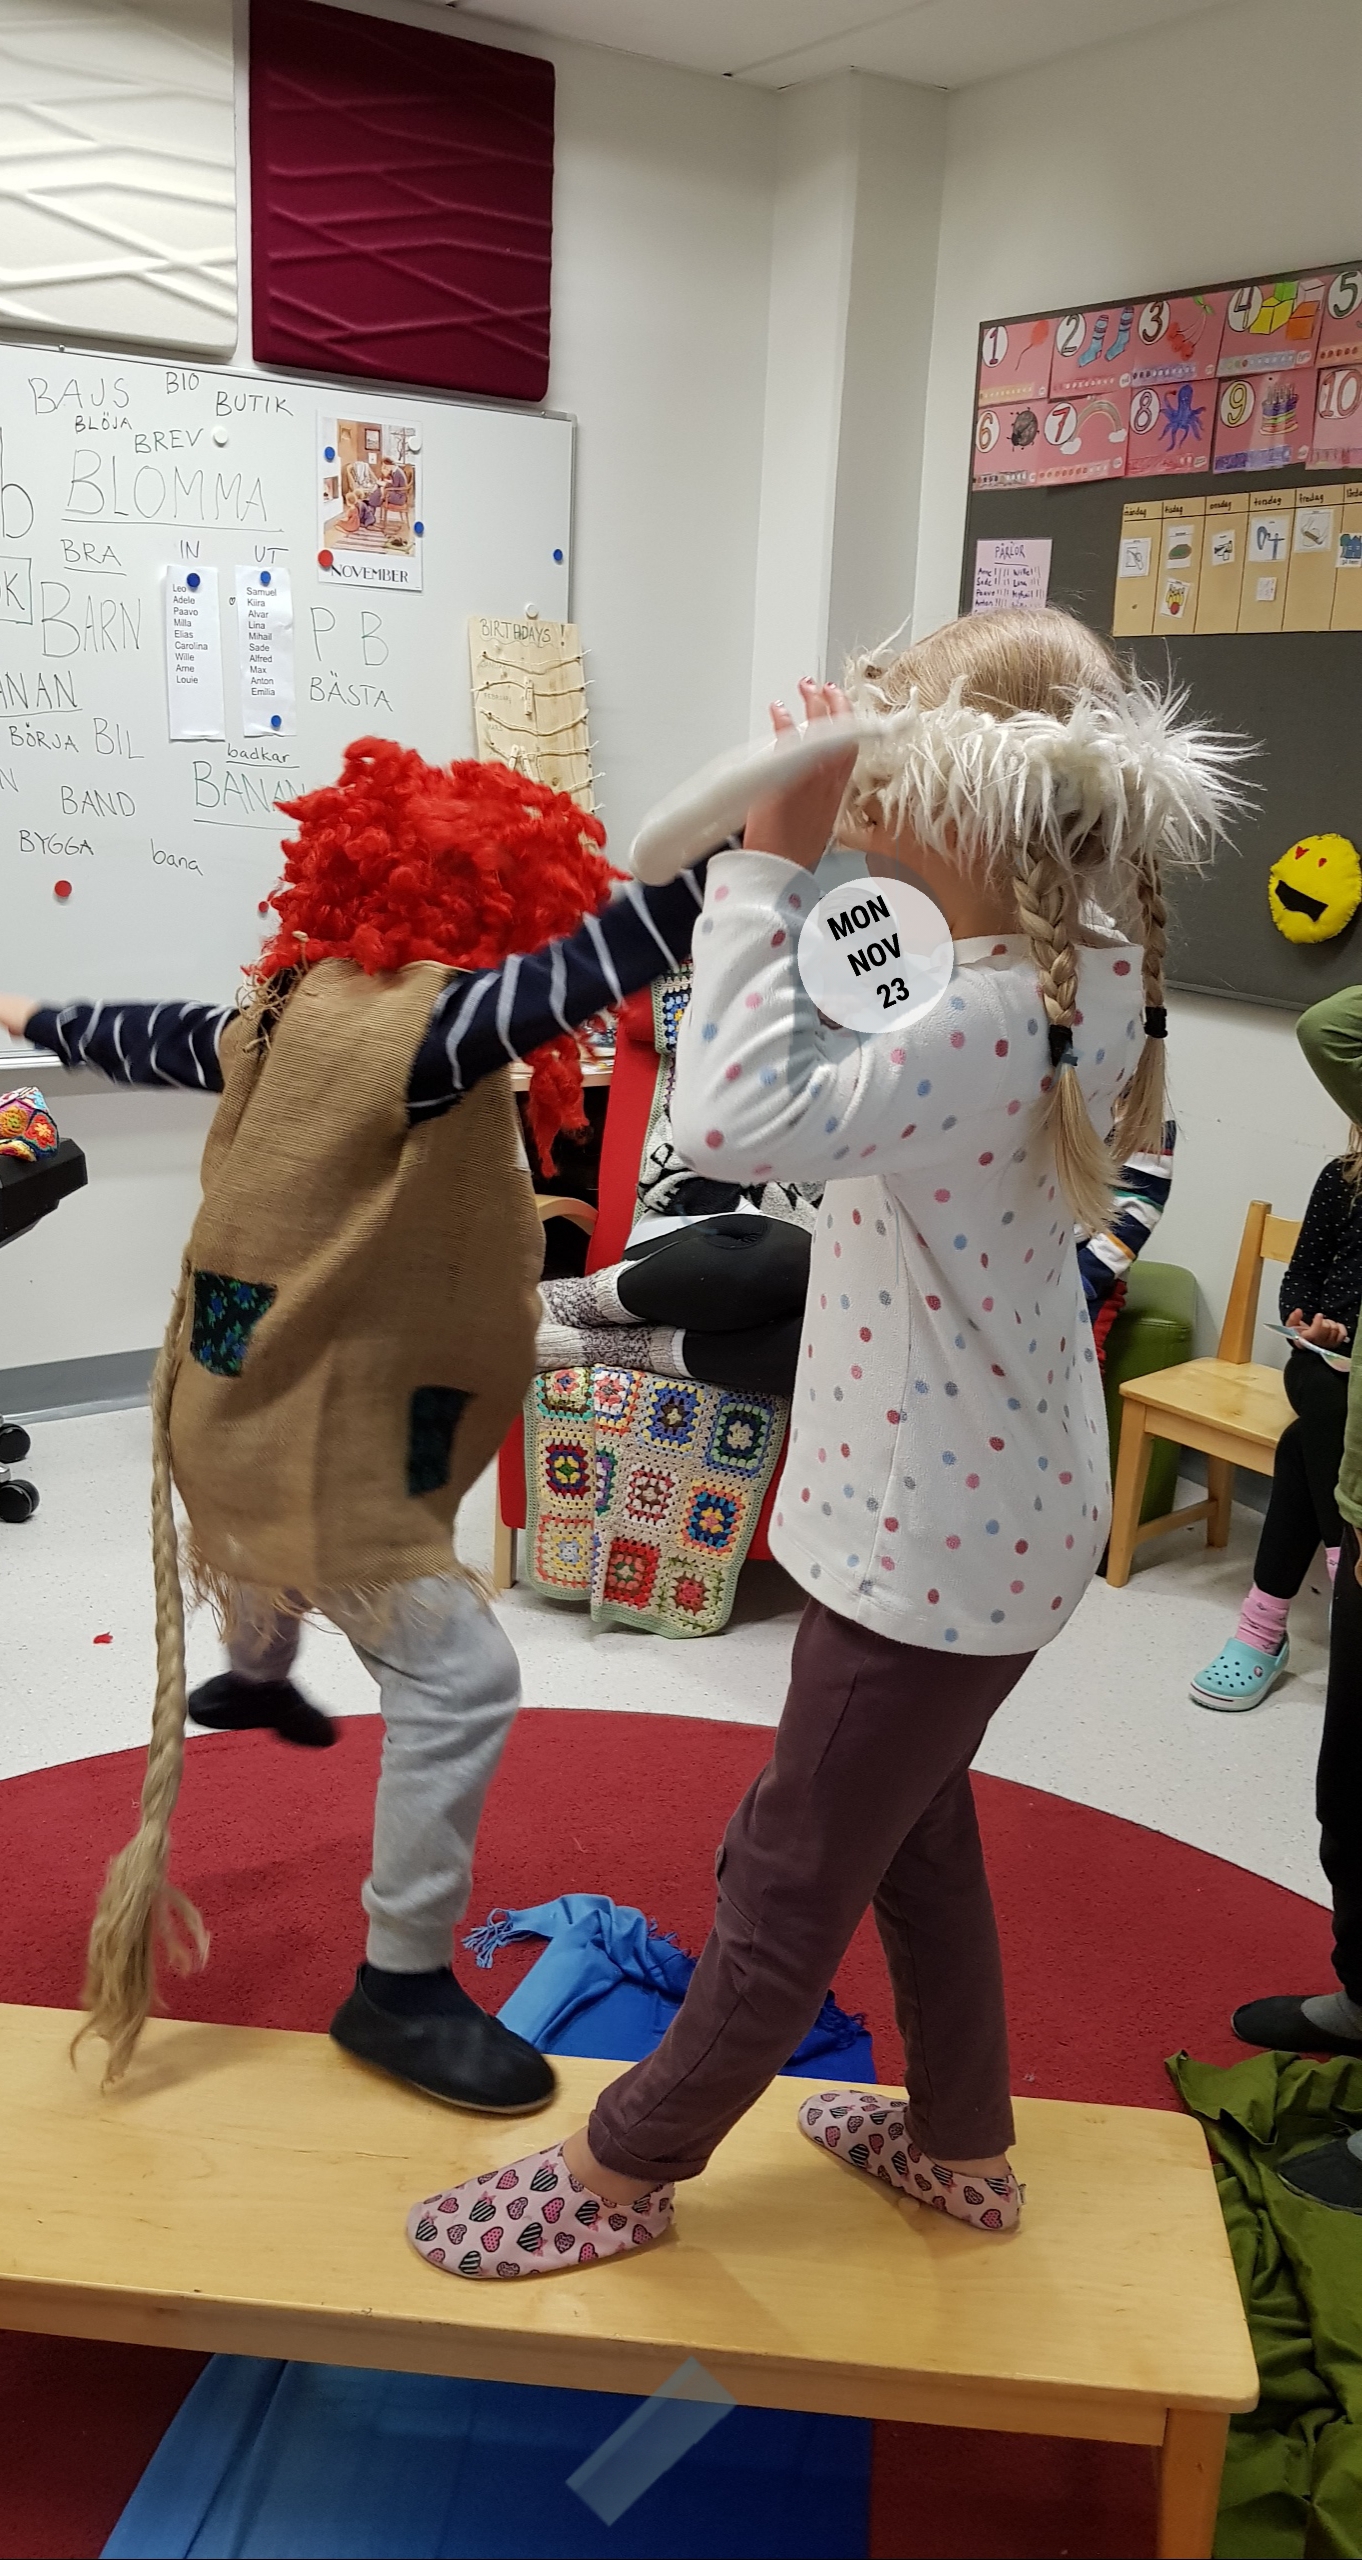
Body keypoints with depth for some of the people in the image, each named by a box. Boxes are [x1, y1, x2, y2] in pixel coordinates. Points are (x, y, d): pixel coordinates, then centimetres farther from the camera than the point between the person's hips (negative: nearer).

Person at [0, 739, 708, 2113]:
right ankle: (402, 1985, 4)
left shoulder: (291, 1010, 0)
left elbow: (158, 1036, 17)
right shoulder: (404, 1023, -28)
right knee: (457, 1676, -8)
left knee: (290, 1557, 39)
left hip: (250, 1401, 10)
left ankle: (252, 1681, 72)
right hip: (314, 1430, -10)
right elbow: (589, 964, -43)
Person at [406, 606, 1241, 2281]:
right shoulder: (1077, 977, -1)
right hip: (984, 1506, 10)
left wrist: (773, 856, -32)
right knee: (912, 1823, 27)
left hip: (936, 1539, -10)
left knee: (792, 1877, 10)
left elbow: (738, 1119, -42)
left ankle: (625, 2170, 33)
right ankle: (961, 2142, 47)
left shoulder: (996, 1028, -31)